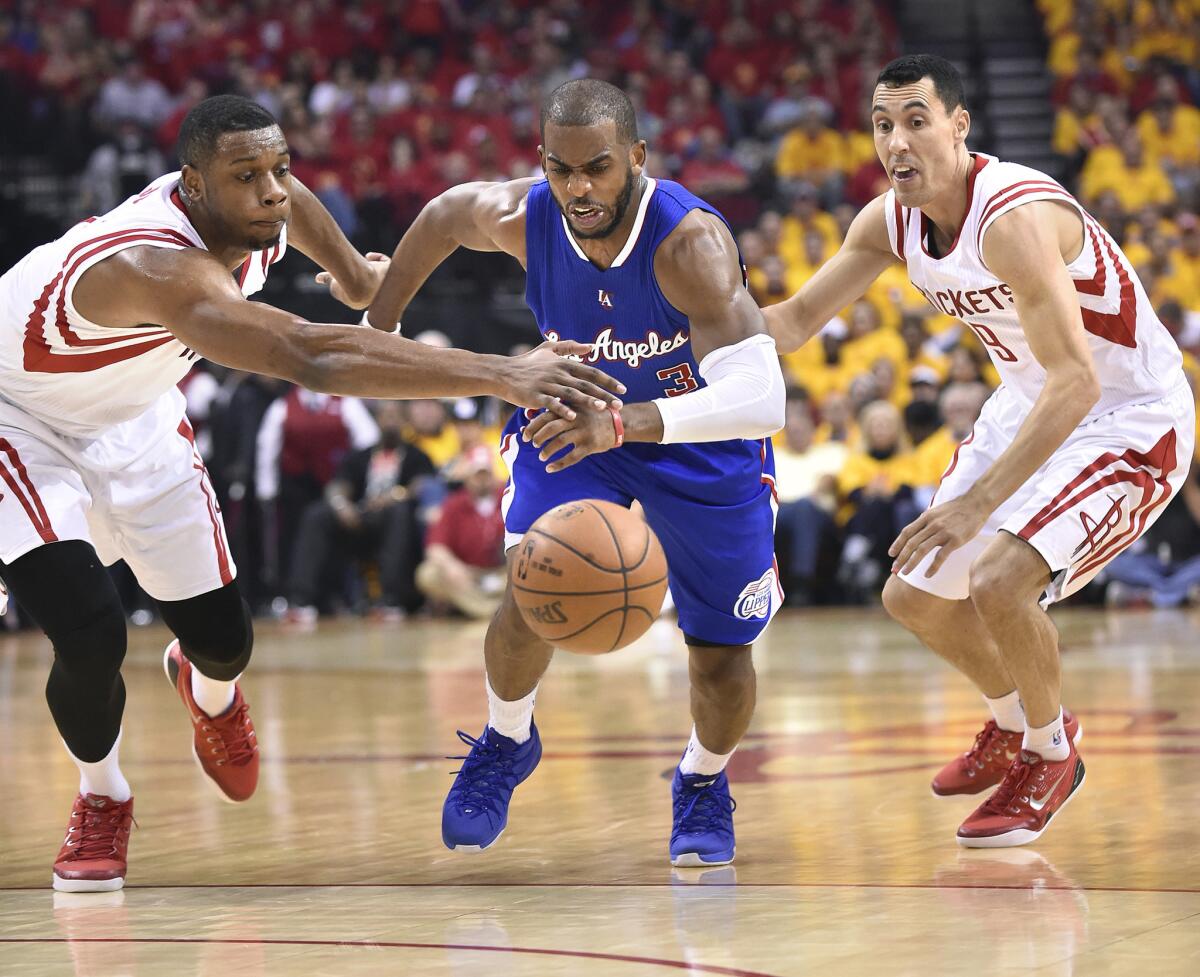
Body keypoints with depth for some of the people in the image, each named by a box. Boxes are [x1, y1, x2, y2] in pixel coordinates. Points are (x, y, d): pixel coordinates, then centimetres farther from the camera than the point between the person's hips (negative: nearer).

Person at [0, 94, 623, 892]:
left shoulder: (260, 211, -19)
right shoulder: (163, 269, -44)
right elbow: (312, 357, -58)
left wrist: (352, 268, 29)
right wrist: (501, 375, -63)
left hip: (130, 418, 7)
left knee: (223, 638, 7)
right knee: (91, 639, -22)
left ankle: (209, 693, 47)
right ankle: (102, 800, 11)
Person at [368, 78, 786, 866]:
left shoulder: (690, 241, -40)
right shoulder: (521, 218, -26)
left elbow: (761, 399, -52)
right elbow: (446, 214, 1)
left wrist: (622, 424, -65)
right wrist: (378, 326, 10)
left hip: (704, 433, -2)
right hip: (577, 414, 2)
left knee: (722, 656, 1)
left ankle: (705, 785, 35)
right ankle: (507, 742, 7)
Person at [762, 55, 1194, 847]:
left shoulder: (1013, 218, -32)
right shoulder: (892, 221, -6)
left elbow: (1076, 383, -38)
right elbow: (796, 319, 6)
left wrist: (979, 502, -45)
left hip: (1129, 421, -9)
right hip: (1032, 405, 9)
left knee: (999, 581, -27)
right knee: (916, 594, 12)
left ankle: (1052, 753, -1)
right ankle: (1015, 723, 39)